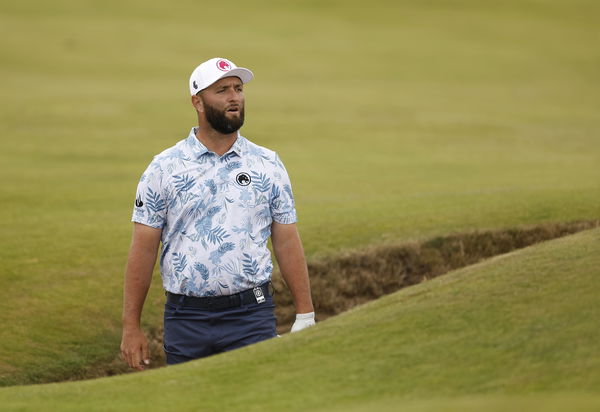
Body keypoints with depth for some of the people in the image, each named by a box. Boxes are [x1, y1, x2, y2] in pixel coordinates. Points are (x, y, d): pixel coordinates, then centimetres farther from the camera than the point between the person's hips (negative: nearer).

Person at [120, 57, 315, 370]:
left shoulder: (267, 165, 6)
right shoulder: (163, 168, 1)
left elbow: (286, 242, 7)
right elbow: (143, 249, 1)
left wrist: (305, 316, 2)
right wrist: (131, 326, -3)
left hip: (251, 314, 0)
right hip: (185, 318, 0)